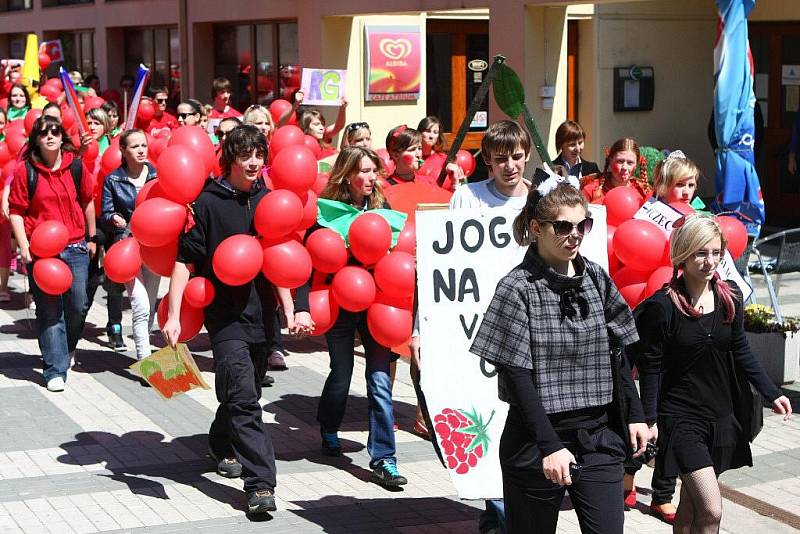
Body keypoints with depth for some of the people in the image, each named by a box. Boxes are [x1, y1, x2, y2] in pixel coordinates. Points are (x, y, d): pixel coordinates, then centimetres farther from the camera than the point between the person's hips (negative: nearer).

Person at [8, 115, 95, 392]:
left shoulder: (76, 166, 3)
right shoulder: (25, 170, -5)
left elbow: (87, 201, 15)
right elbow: (16, 211, -2)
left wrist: (91, 238, 19)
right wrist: (24, 248, -11)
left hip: (75, 247, 3)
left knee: (78, 306, 7)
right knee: (49, 311, -1)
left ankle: (67, 348, 35)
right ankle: (55, 371, 3)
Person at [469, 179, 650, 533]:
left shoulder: (597, 278, 6)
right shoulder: (518, 288, -9)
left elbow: (617, 354, 14)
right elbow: (517, 376, -13)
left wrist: (634, 415, 9)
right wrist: (549, 446, -17)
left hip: (599, 437, 4)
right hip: (536, 443, -4)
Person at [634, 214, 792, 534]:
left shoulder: (729, 300, 1)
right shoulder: (663, 306, -15)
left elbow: (741, 353, 11)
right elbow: (651, 367, -9)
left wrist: (771, 394, 3)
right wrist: (649, 419, -11)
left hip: (720, 416, 6)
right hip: (681, 418, -5)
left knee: (691, 502, 14)